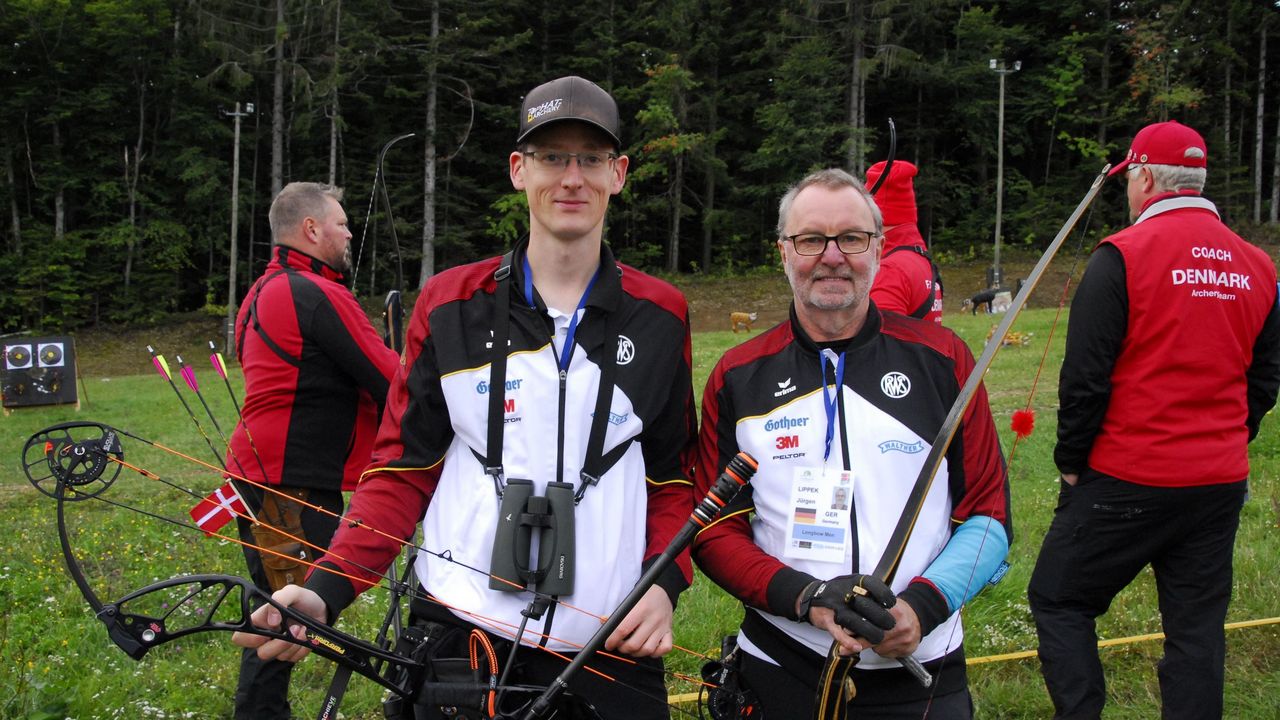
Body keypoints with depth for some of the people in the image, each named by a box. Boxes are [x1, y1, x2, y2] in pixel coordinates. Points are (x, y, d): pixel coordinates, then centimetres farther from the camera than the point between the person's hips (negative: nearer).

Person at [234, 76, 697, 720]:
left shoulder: (660, 316, 4)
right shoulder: (449, 305, 1)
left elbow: (674, 475, 10)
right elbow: (402, 469, 3)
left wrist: (666, 583, -7)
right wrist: (323, 593, -11)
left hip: (609, 647, 1)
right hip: (457, 635, 0)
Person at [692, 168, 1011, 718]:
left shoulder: (941, 358, 0)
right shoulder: (737, 378, 0)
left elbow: (988, 514, 1)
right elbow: (713, 528, -1)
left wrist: (924, 602, -15)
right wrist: (804, 595, -17)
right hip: (778, 671, 0)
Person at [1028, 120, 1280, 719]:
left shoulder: (1123, 255, -11)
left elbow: (1085, 377, -12)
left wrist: (1071, 461, -1)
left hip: (1127, 483, -6)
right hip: (1221, 484, 6)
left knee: (1059, 602, 7)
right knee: (1197, 626, 12)